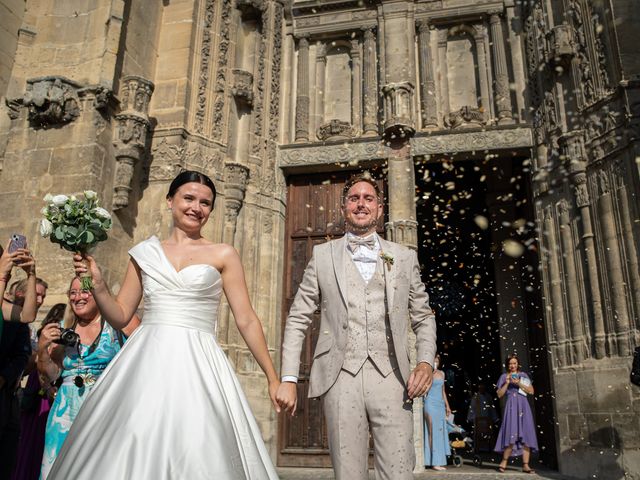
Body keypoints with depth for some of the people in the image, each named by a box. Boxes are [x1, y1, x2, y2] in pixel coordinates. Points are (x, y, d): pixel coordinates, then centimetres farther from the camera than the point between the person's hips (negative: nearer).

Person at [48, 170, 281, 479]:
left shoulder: (223, 254, 5)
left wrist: (273, 378, 1)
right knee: (130, 452, 2)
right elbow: (120, 317, 13)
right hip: (145, 365, 2)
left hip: (197, 367, -2)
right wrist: (97, 285, -4)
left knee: (196, 453, -4)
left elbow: (246, 320, 3)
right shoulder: (146, 253, 12)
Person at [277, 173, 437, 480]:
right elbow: (298, 319, 9)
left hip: (390, 378, 1)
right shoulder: (323, 255, 11)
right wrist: (288, 378, 1)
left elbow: (423, 317, 17)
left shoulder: (404, 258, 14)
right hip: (340, 379, 0)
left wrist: (425, 362, -1)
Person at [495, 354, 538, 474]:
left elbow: (531, 391, 6)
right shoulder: (504, 377, 11)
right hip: (511, 406, -2)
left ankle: (525, 465, -1)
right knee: (511, 434, -14)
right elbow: (499, 394, 5)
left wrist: (519, 383, -6)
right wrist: (507, 383, -6)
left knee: (526, 435, -4)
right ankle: (504, 462, -5)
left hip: (523, 406, 2)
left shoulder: (523, 375, 14)